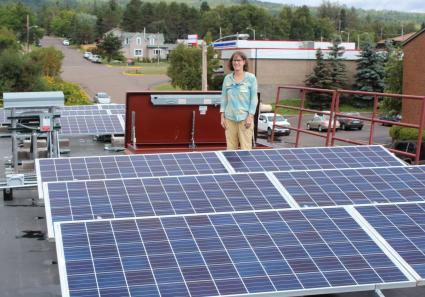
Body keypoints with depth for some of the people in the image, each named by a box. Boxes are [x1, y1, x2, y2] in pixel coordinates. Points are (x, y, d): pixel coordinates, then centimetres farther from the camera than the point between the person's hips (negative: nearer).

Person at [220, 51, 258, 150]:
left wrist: (250, 116, -8)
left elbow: (254, 98, -1)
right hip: (230, 118, 3)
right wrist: (222, 116, 6)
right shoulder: (227, 78, 9)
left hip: (245, 118, -3)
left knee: (245, 148, -5)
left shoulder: (251, 78, -1)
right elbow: (224, 98, 12)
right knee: (230, 148, 5)